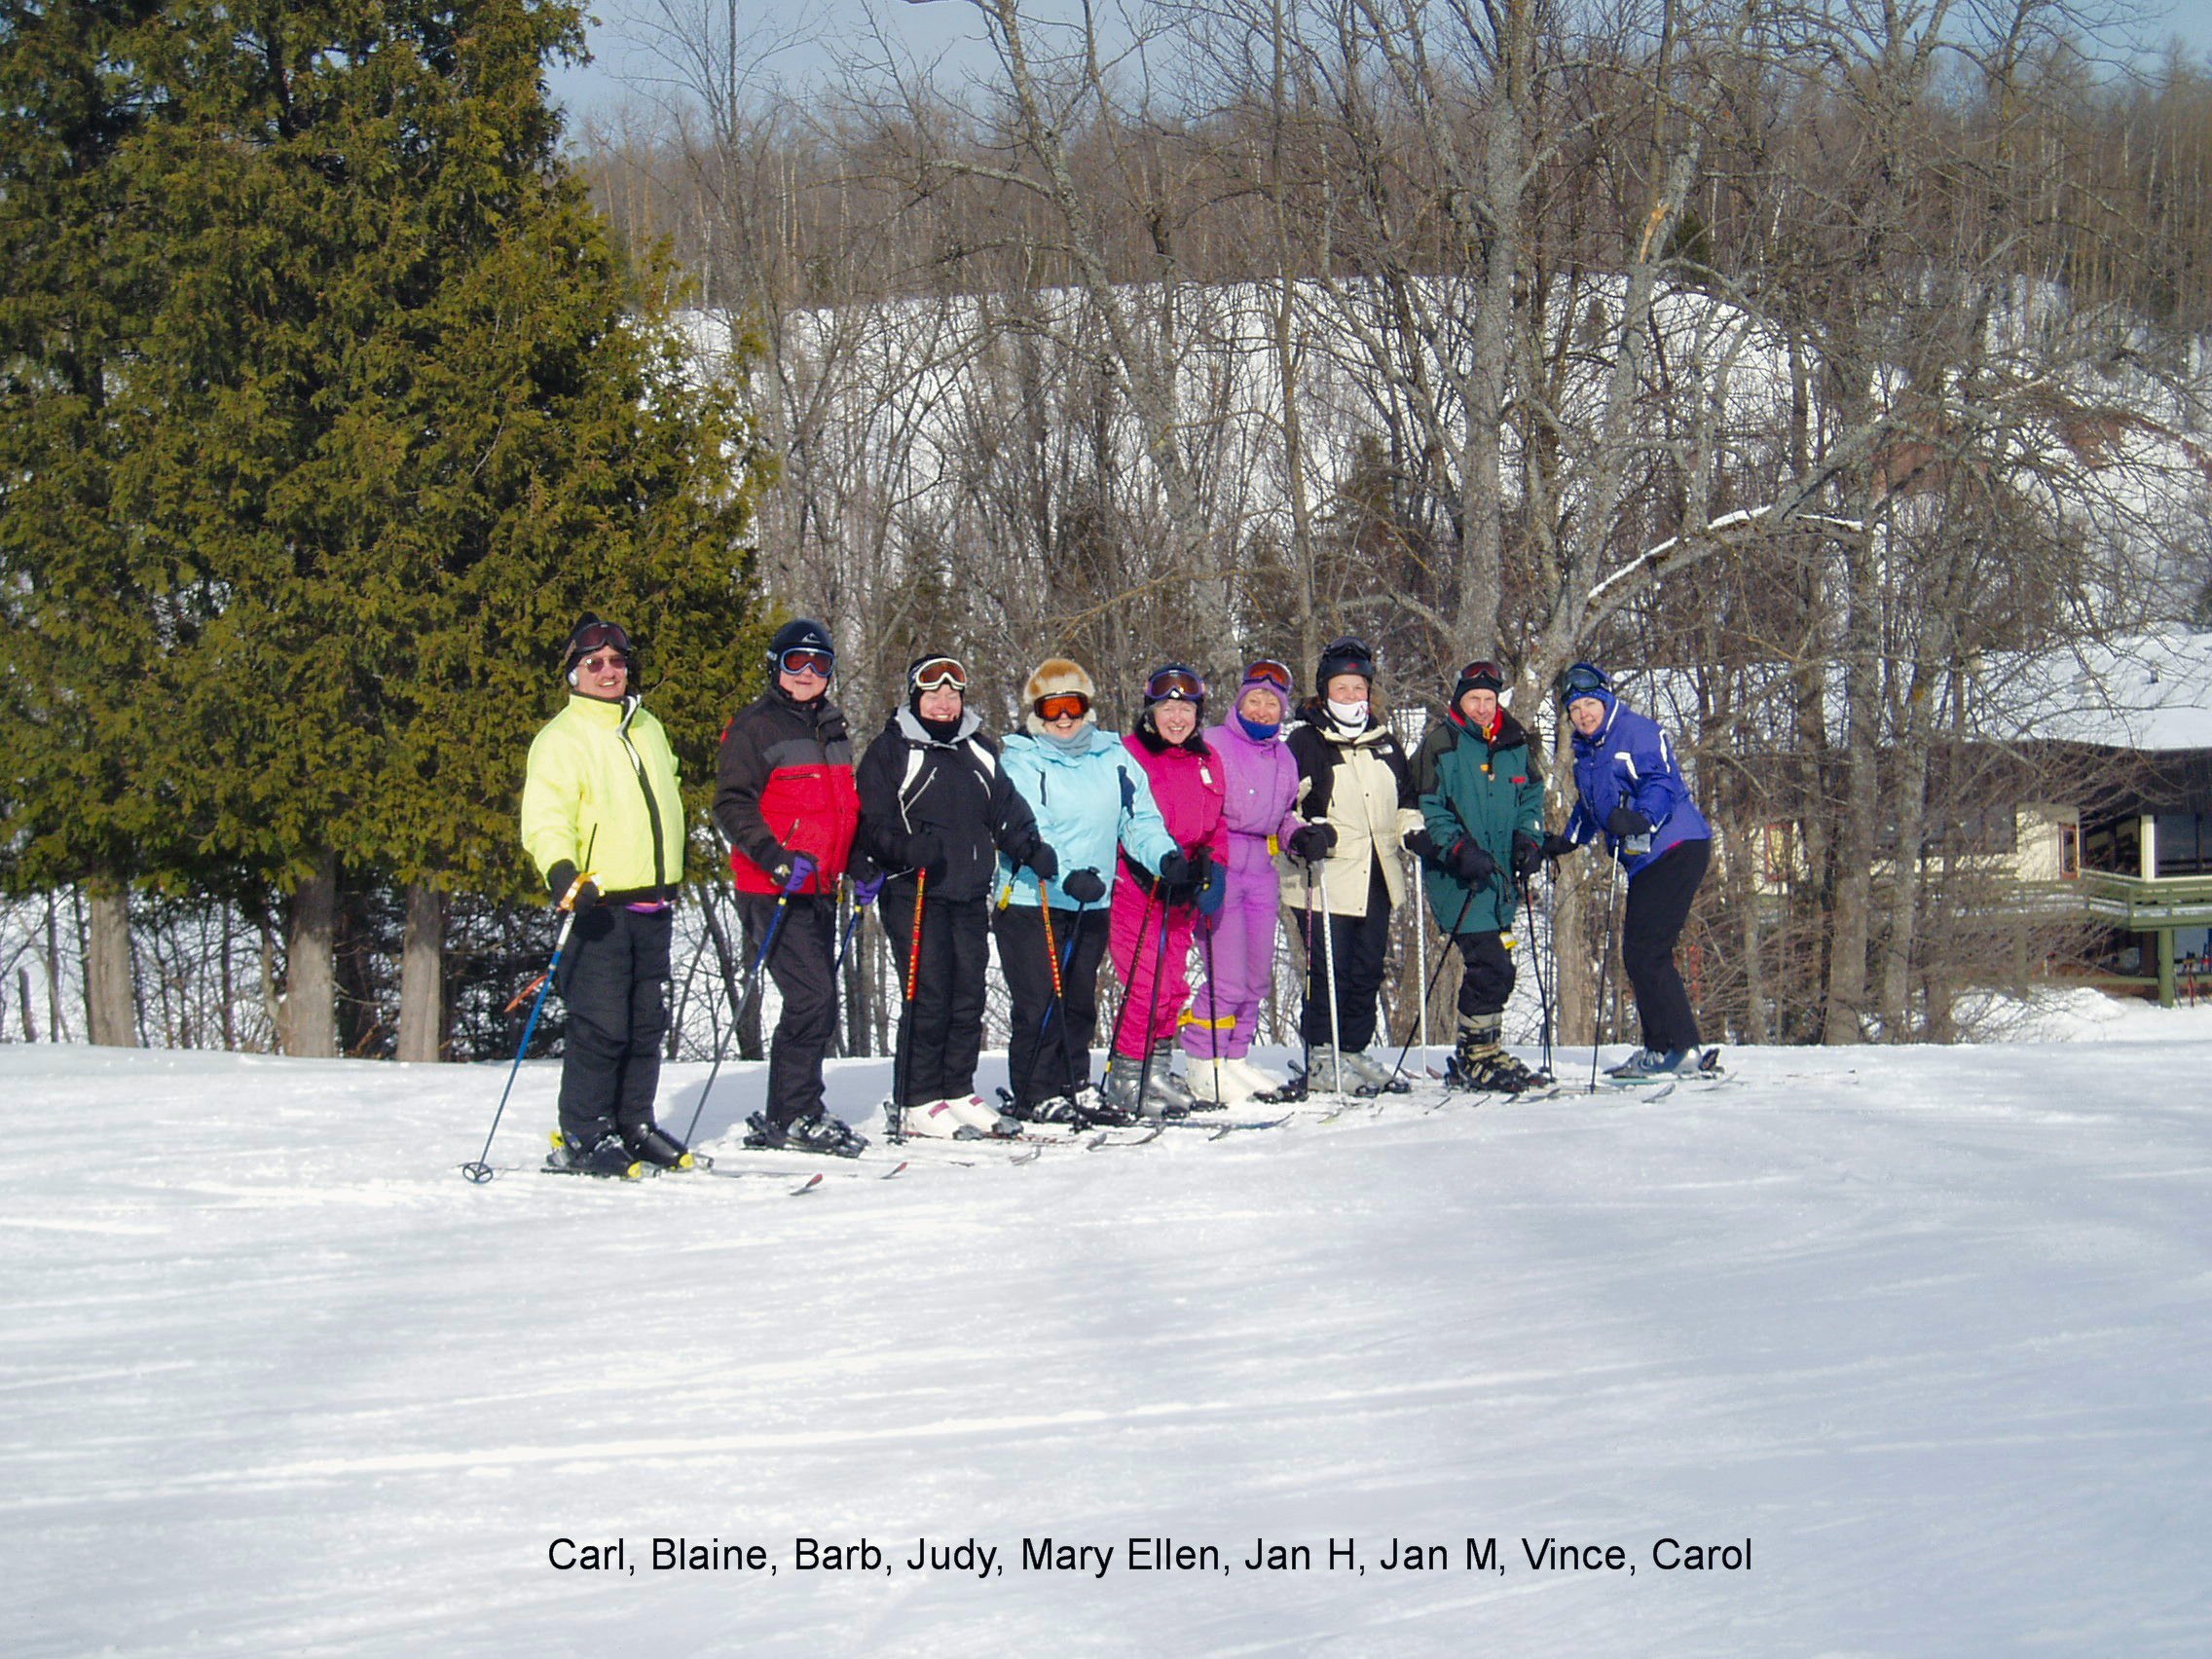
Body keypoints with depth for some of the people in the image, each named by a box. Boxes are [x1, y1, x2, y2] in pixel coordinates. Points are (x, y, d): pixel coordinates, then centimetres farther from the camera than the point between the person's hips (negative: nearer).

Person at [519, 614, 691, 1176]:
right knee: (600, 1027, -9)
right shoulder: (561, 739, -6)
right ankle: (583, 1137, -1)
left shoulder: (648, 729, 16)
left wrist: (672, 884, 33)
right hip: (598, 904, -7)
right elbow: (544, 820, -15)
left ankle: (634, 1125, 20)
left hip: (652, 904, 7)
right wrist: (563, 872, -34)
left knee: (648, 1024, 10)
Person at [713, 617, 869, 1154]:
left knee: (815, 1004, 10)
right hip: (774, 890, -8)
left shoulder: (833, 730, 18)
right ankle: (794, 1116, -7)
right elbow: (733, 805, -13)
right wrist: (776, 858, -25)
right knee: (812, 999, -15)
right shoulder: (755, 727, -5)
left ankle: (781, 1119, 19)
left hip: (820, 889, 8)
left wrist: (860, 862, 15)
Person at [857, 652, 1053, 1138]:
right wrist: (907, 849, -25)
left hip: (970, 895, 6)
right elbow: (873, 824, -6)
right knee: (927, 996, -10)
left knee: (968, 997, 6)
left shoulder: (979, 750, 19)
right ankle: (918, 1102, -5)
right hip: (914, 893, -6)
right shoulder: (891, 750, 1)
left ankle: (958, 1092, 17)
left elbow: (1007, 811, 20)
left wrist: (1032, 850, 3)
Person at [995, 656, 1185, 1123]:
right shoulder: (1019, 763, -5)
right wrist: (1066, 875, -32)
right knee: (1039, 1004, -5)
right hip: (1031, 900, -5)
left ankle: (1074, 1085, 23)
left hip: (1092, 905, 5)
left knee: (1079, 1001, 13)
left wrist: (1165, 856, -10)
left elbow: (1139, 820, 11)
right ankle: (1036, 1094, 2)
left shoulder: (1114, 759, 10)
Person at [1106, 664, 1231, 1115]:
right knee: (1148, 981, -11)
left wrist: (1213, 870, 5)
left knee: (1173, 984, 9)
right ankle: (1129, 1075, 0)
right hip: (1136, 886, -6)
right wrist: (1157, 866, -17)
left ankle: (1157, 1070, 22)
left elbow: (1216, 826, 21)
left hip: (1182, 891, 6)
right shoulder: (1129, 754, -4)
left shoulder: (1208, 762, 14)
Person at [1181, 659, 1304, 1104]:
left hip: (1261, 871, 7)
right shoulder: (1213, 745, -5)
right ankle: (1202, 1062, 0)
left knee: (1257, 978, 9)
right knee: (1229, 979, -12)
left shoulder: (1284, 758, 15)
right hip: (1219, 868, -7)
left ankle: (1234, 1058, 21)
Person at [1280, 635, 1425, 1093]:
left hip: (1376, 879, 6)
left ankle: (1354, 1051, 19)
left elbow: (1404, 800, 27)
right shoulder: (1306, 743, -2)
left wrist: (1413, 832, 8)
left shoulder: (1384, 742, 16)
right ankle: (1321, 1058, -2)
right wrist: (1302, 836, -23)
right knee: (1329, 970, -8)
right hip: (1327, 880, -6)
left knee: (1368, 970, 9)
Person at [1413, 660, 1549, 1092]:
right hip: (1458, 876, -6)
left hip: (1500, 875, 6)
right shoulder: (1440, 746, -4)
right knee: (1491, 964, -14)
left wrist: (1528, 837, 2)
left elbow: (1532, 796, 20)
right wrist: (1458, 850, -16)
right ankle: (1479, 1055, -3)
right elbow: (1427, 810, -5)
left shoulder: (1515, 745, 12)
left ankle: (1470, 1059, 21)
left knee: (1489, 966, 10)